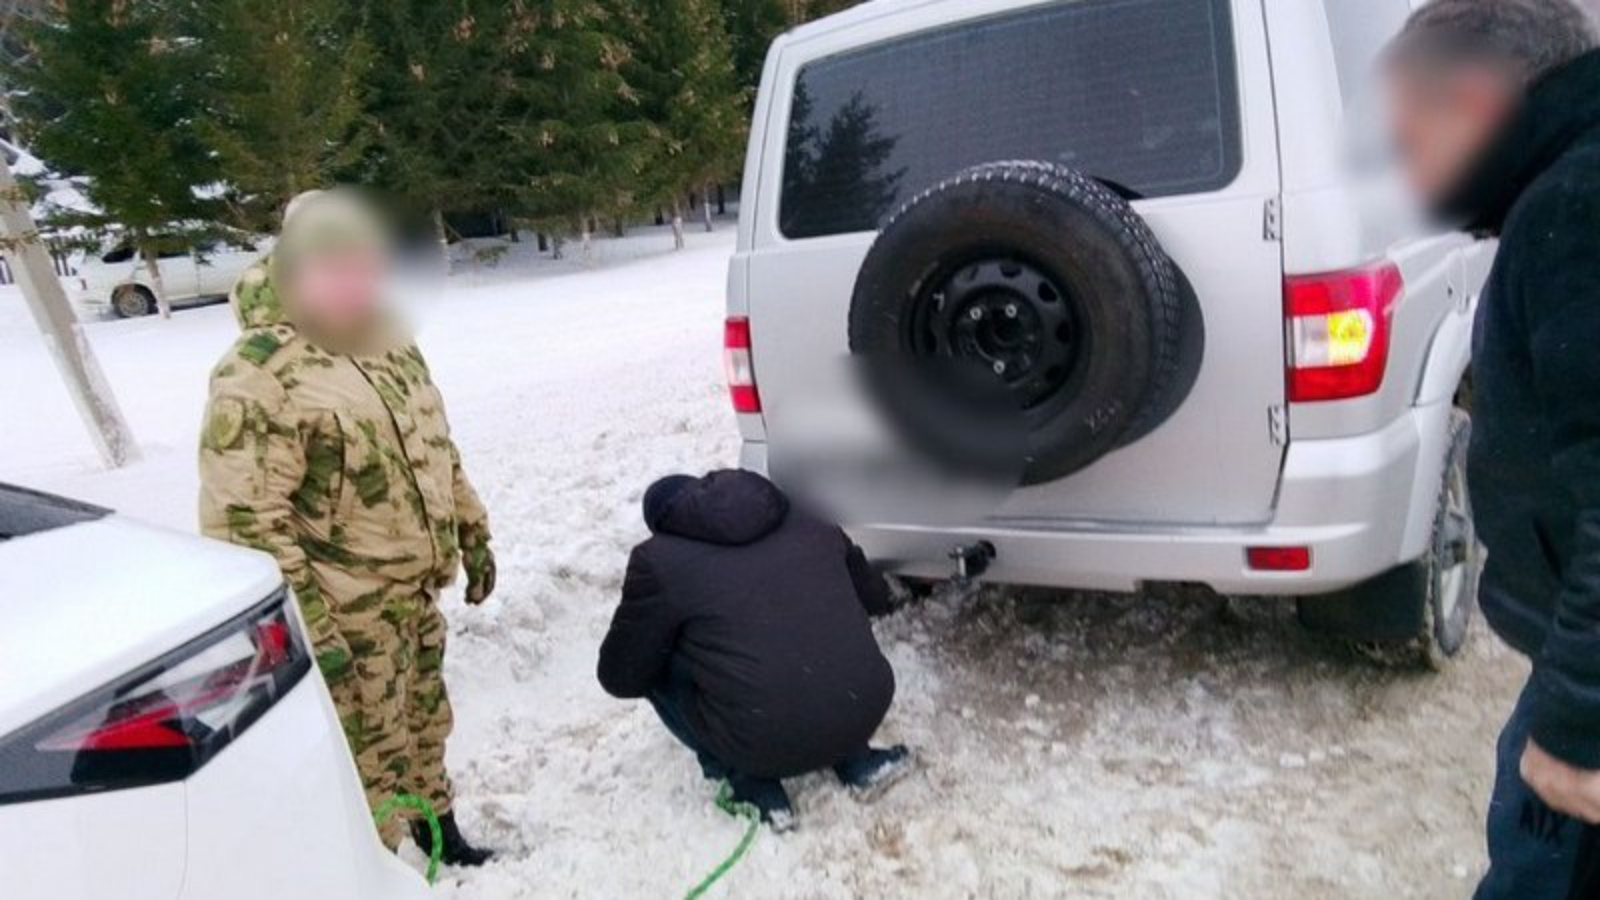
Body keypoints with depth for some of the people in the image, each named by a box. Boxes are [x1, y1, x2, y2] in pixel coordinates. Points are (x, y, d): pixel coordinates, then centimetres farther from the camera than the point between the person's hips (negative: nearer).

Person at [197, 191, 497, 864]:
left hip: (415, 592, 8)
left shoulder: (389, 342, 6)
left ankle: (440, 834, 46)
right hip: (346, 617, -8)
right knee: (369, 757, 7)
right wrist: (306, 629, -23)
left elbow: (435, 448, 16)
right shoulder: (258, 373, -20)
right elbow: (243, 517, -23)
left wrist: (473, 535, 16)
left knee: (424, 724, 24)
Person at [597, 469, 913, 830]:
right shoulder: (811, 526, 14)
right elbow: (876, 598, 27)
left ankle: (753, 788, 13)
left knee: (659, 668, 18)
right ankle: (858, 762, 21)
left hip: (765, 745, -4)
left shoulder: (659, 560, 0)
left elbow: (621, 677, 7)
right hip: (867, 713, 5)